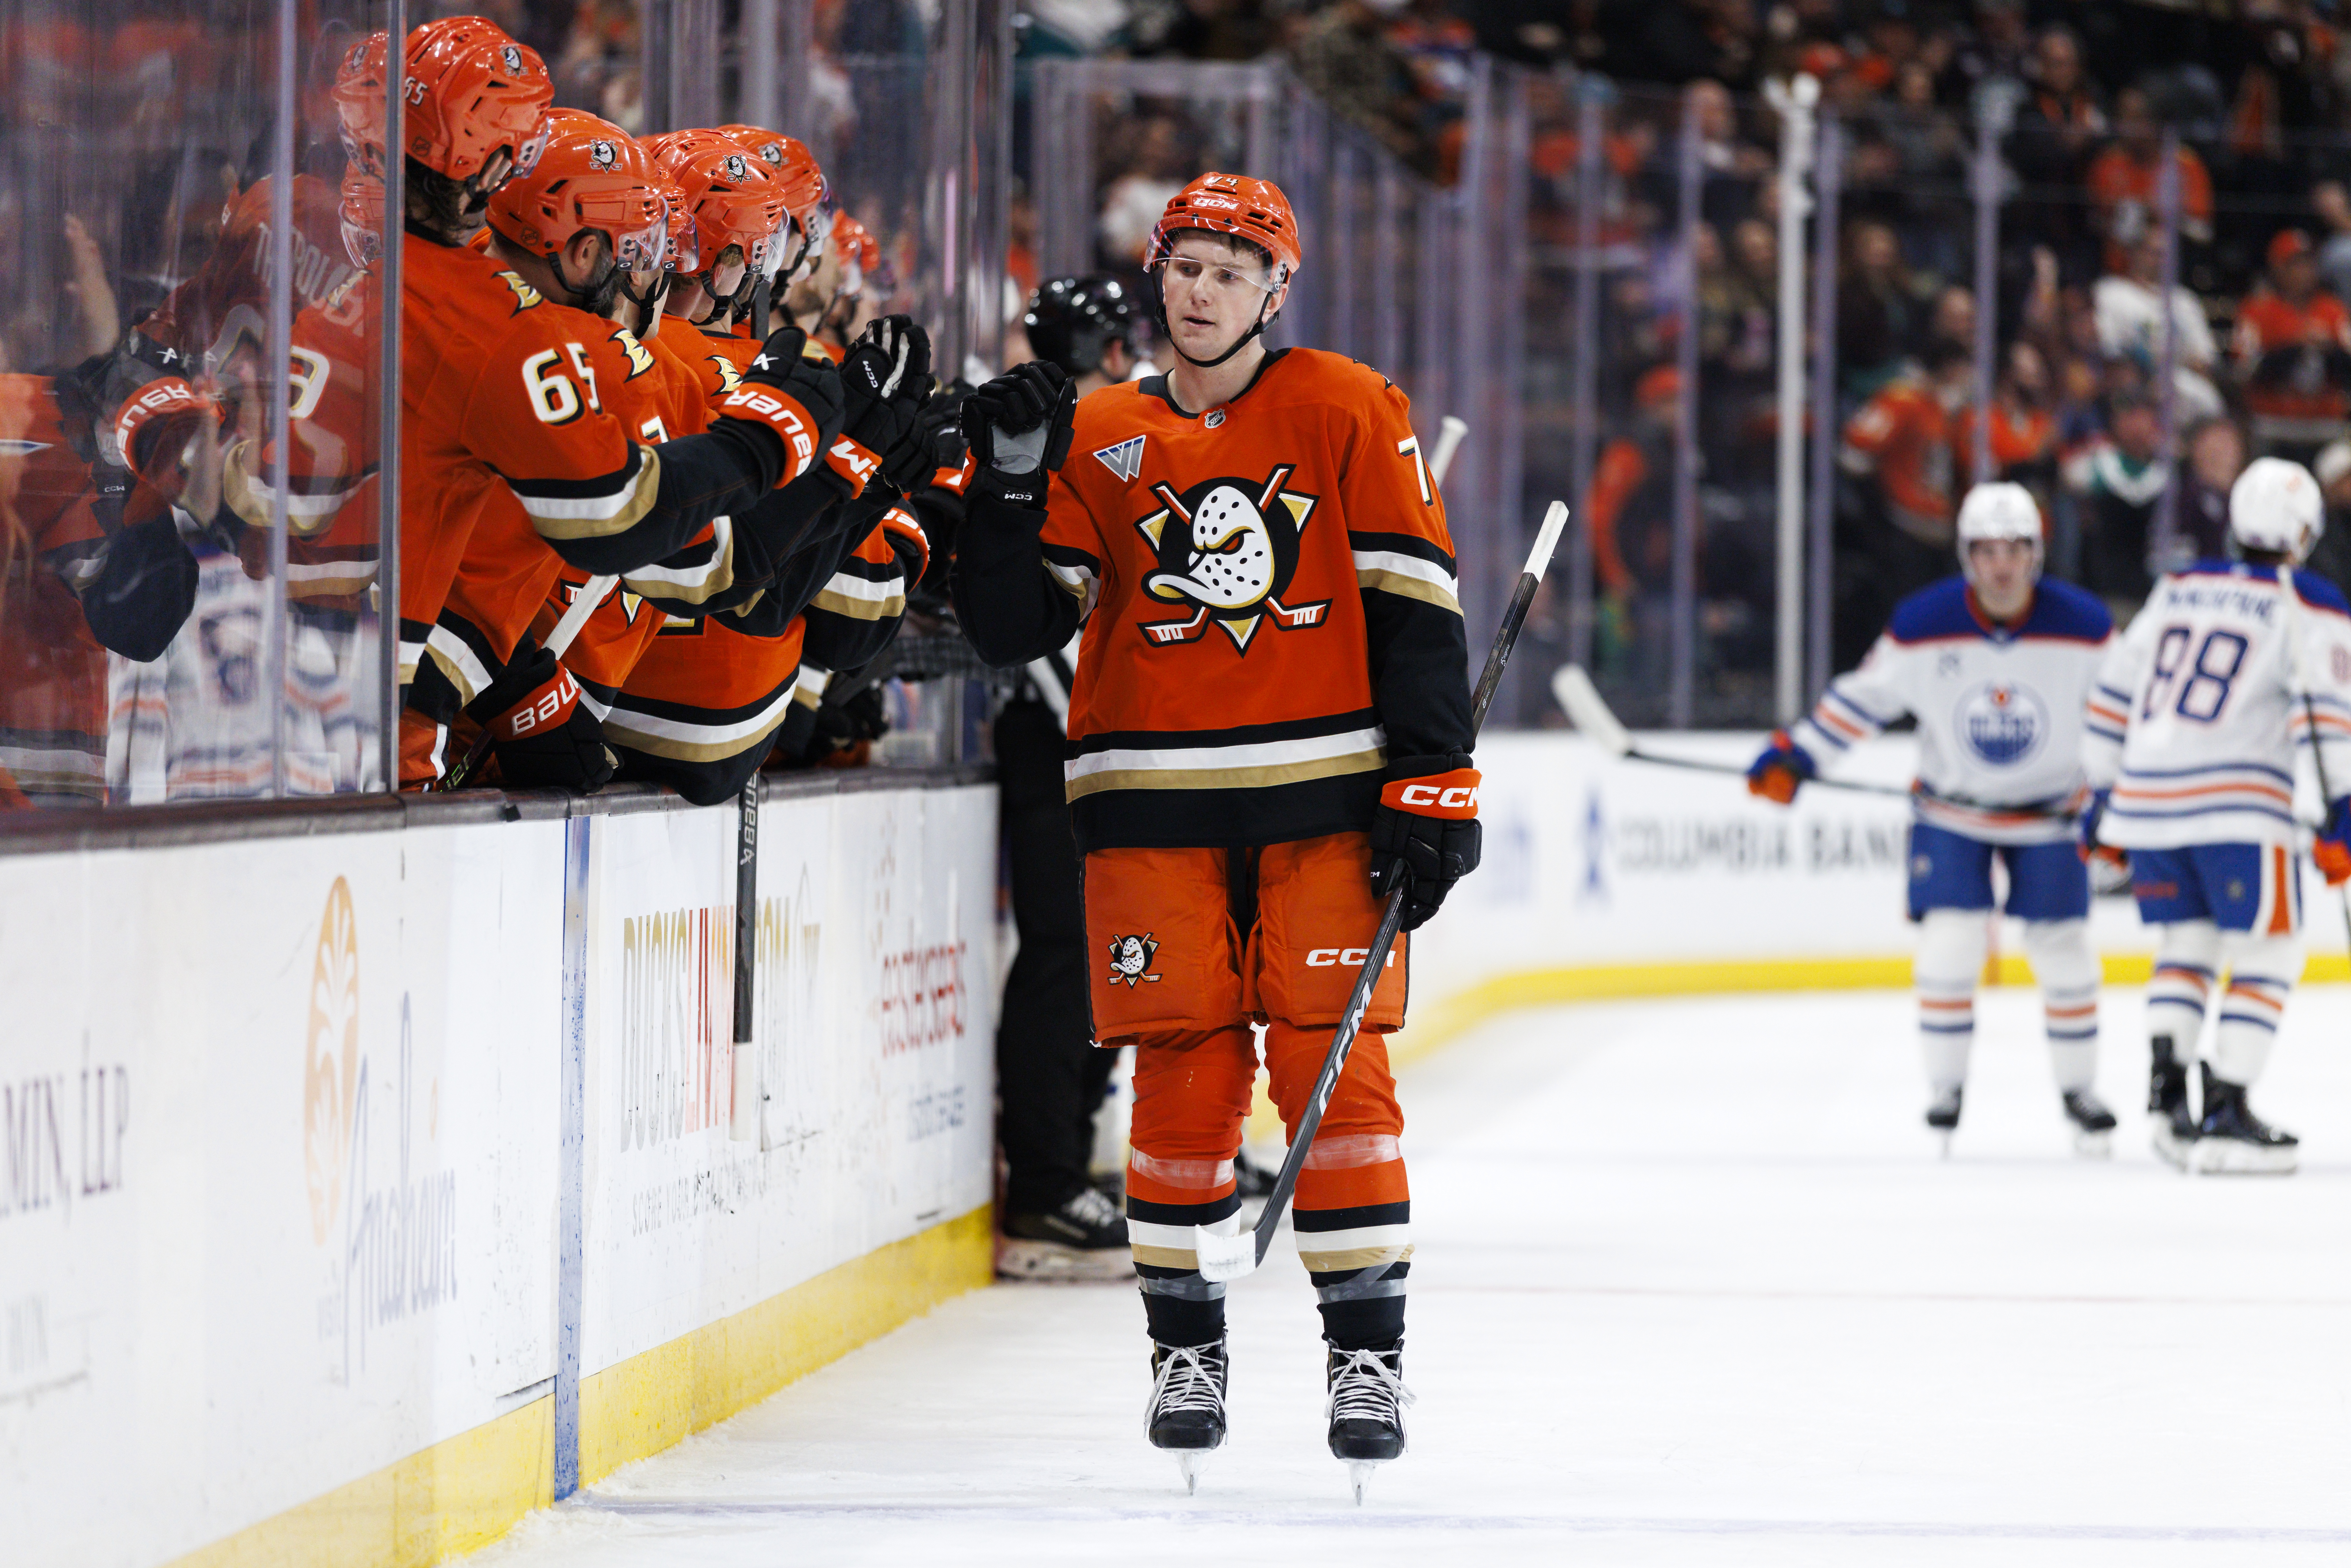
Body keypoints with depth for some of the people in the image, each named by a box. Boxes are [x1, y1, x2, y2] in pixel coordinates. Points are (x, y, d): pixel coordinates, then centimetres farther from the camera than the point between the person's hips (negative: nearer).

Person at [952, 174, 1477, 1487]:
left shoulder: (1348, 415, 2)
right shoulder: (1097, 439, 7)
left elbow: (1415, 608, 0)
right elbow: (1015, 626, 5)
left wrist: (1432, 785, -6)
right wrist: (1012, 478, -9)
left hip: (1322, 795, -1)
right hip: (1157, 803, 1)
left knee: (1335, 1067, -5)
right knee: (1187, 1074, -1)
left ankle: (1369, 1355, 2)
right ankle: (1187, 1351, 12)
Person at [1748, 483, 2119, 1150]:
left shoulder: (2084, 626, -16)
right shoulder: (1923, 626, -16)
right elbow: (1863, 696, -4)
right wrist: (1793, 757, -8)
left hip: (2050, 813, 0)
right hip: (1952, 811, 0)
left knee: (2064, 953, 1)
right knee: (1949, 945, -11)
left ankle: (2079, 1091, 20)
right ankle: (1944, 1092, 3)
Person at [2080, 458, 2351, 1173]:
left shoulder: (2177, 590, 18)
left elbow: (2113, 696, 20)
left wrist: (2104, 794, 28)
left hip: (2147, 793, 5)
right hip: (2238, 805, -5)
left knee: (2186, 943, 19)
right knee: (2269, 954, 4)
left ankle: (2166, 1084, 2)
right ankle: (2225, 1112, -5)